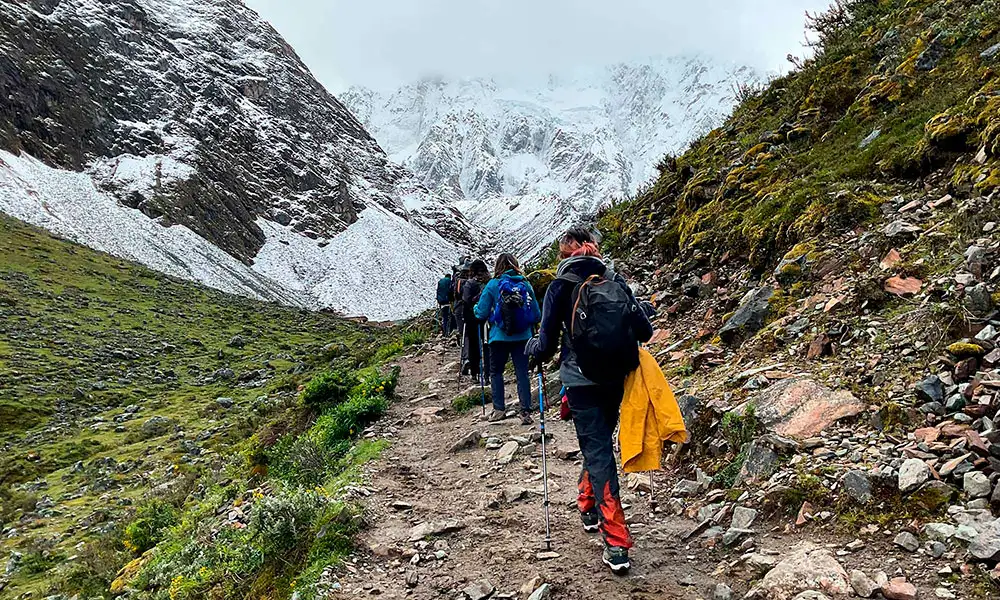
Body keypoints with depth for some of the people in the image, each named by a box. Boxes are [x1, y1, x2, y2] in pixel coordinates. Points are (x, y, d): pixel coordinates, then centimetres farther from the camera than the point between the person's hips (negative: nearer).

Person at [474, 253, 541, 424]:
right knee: (522, 373, 6)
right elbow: (537, 315, 4)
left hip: (499, 337, -1)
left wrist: (475, 308, 17)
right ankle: (526, 411, 3)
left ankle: (499, 409, 14)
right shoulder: (526, 284, 1)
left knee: (496, 372, 15)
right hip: (522, 337, 2)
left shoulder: (493, 285, -6)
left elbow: (481, 313, -5)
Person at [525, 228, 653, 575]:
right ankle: (588, 508, 41)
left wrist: (532, 348, 16)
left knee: (598, 454, -1)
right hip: (616, 380, 4)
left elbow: (547, 344, -7)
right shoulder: (616, 280, 3)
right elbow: (644, 331, 1)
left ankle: (616, 543, -3)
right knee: (598, 444, 23)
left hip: (582, 382, -4)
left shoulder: (561, 286, -6)